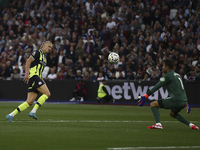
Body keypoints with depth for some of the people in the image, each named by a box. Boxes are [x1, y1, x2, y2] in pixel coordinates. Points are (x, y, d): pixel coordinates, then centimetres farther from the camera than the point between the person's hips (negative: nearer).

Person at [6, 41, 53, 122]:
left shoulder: (44, 57, 24)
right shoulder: (37, 52, -2)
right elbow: (28, 61, -12)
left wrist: (42, 81, 19)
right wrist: (27, 74, -22)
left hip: (36, 78, 9)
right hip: (33, 76, -9)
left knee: (29, 102, -1)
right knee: (47, 93, -18)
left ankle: (11, 115, -1)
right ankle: (33, 111, -21)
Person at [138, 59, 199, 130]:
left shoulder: (167, 76, -6)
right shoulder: (177, 75, 21)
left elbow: (156, 87, -9)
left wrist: (145, 96, -8)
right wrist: (186, 103, 34)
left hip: (176, 100, -9)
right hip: (183, 101, 9)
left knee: (153, 104, -4)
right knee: (172, 113, 34)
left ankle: (158, 124, -20)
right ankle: (190, 125, 22)